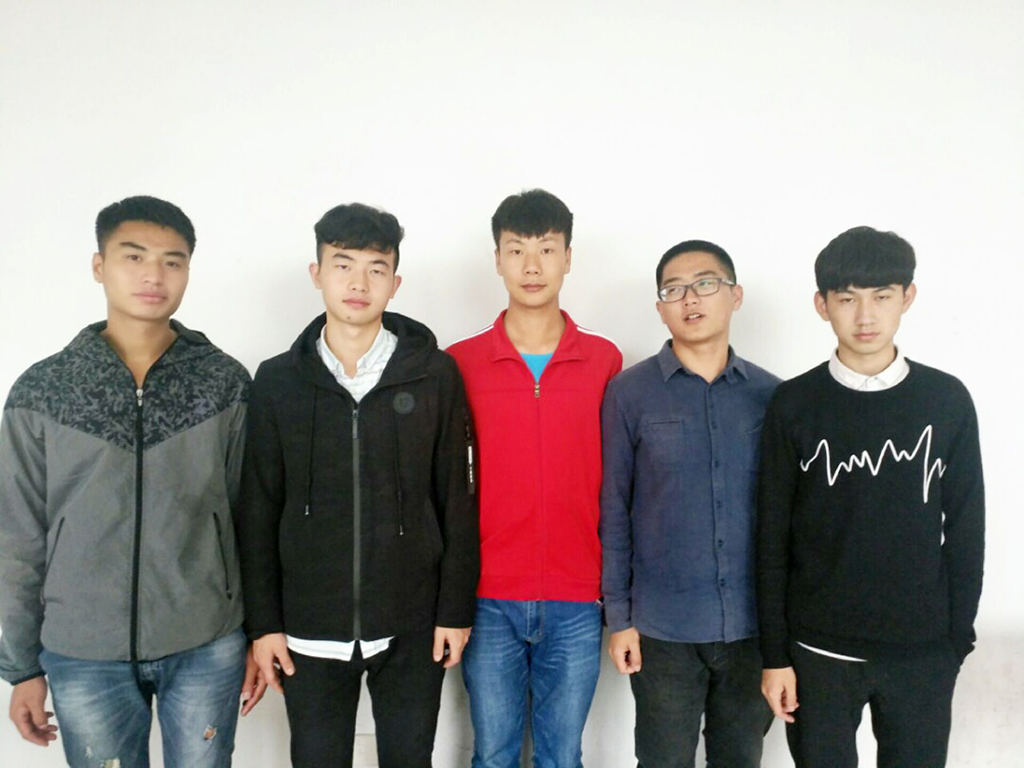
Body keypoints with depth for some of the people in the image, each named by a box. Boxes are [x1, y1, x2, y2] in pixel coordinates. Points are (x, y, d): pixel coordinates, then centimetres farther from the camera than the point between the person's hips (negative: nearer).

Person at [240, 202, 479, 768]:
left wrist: (456, 608, -3)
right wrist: (262, 621, 0)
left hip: (413, 626, 0)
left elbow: (456, 501, -2)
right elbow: (259, 513, 2)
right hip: (310, 629, 1)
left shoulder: (435, 373, -4)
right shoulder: (277, 381, 0)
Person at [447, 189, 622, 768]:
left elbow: (616, 480, 5)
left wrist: (617, 587, 4)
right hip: (489, 600, 0)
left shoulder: (605, 361, 1)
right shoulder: (460, 363, 0)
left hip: (575, 604, 0)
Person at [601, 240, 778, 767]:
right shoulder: (629, 393, -5)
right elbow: (612, 511, -2)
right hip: (663, 626, -2)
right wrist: (618, 614, -3)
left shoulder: (770, 395, 1)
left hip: (754, 624, 2)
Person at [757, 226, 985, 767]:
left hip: (923, 651, 1)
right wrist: (774, 654, -3)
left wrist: (958, 636, 3)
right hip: (819, 650, -1)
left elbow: (965, 529, 4)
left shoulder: (948, 401, -1)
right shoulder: (794, 405, -5)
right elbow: (772, 537, -3)